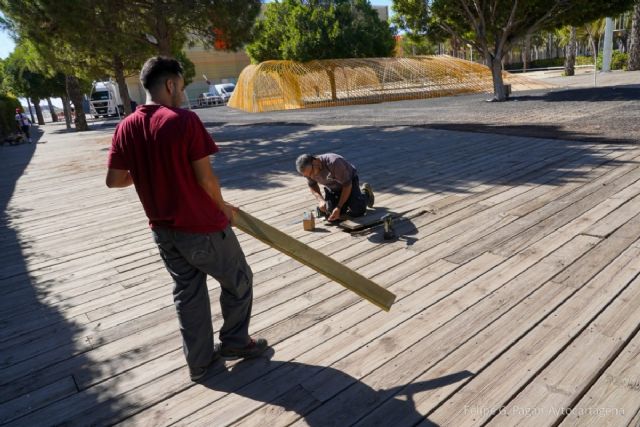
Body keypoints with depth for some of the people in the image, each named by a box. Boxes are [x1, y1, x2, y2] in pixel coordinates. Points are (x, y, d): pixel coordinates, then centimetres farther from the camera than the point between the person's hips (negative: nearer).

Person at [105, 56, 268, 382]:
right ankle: (234, 342, 32)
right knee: (238, 281, 17)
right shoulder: (184, 120, -18)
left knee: (187, 293, 19)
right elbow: (205, 177, -19)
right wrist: (223, 207, -1)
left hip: (163, 230, 7)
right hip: (202, 227, -6)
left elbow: (114, 180, 1)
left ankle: (199, 360, 31)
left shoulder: (126, 128, -1)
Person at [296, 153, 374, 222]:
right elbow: (312, 185, -1)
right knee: (329, 212, -7)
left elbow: (347, 185, -30)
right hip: (332, 187, 5)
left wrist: (338, 207, -31)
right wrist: (320, 200, -20)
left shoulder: (334, 163, -40)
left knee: (356, 212, -17)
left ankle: (365, 192, 14)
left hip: (349, 181, -5)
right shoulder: (308, 169, -22)